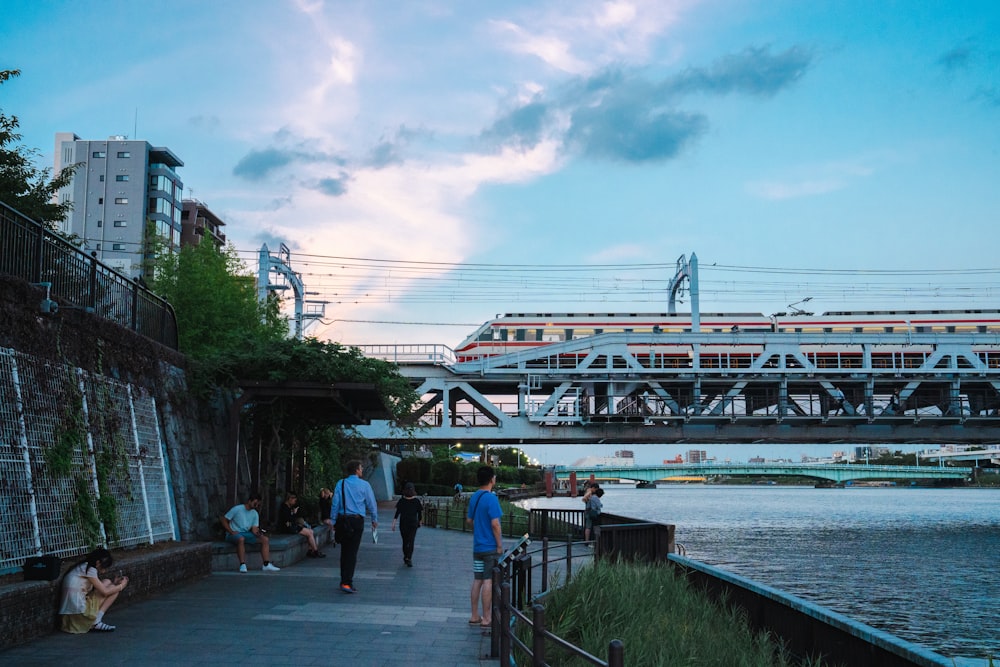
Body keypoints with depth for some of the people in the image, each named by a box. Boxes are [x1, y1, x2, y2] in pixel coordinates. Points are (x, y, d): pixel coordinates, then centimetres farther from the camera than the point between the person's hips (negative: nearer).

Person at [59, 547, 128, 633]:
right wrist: (122, 586, 5)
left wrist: (113, 582, 12)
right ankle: (96, 622, -4)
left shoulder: (84, 566, 16)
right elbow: (105, 592, -9)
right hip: (79, 609, -9)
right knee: (113, 591, 1)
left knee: (107, 582, 12)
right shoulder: (90, 569, -12)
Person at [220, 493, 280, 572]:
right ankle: (242, 565, -41)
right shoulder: (237, 509, -7)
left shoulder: (255, 514, 10)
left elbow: (254, 529, 4)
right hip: (234, 534, -6)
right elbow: (223, 520, -8)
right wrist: (231, 532, -17)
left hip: (246, 534, 6)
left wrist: (258, 533, -21)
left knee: (265, 539, -13)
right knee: (241, 539, -41)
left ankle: (266, 565, -21)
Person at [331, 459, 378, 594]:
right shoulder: (364, 485, -3)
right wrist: (374, 520, 16)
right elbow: (371, 503, 3)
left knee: (344, 551, 14)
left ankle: (344, 581, 21)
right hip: (357, 520, -3)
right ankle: (347, 583, -9)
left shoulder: (340, 484, 2)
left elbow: (335, 503, 1)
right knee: (352, 552, -3)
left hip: (343, 519, 3)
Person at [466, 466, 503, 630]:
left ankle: (474, 616, 18)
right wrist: (500, 545, -12)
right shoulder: (491, 498, -17)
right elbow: (495, 524, -20)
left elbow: (469, 519, 17)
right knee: (488, 582, -3)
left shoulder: (474, 497, 8)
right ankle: (486, 619, 1)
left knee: (477, 581, 12)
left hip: (477, 547, 8)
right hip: (490, 547, -8)